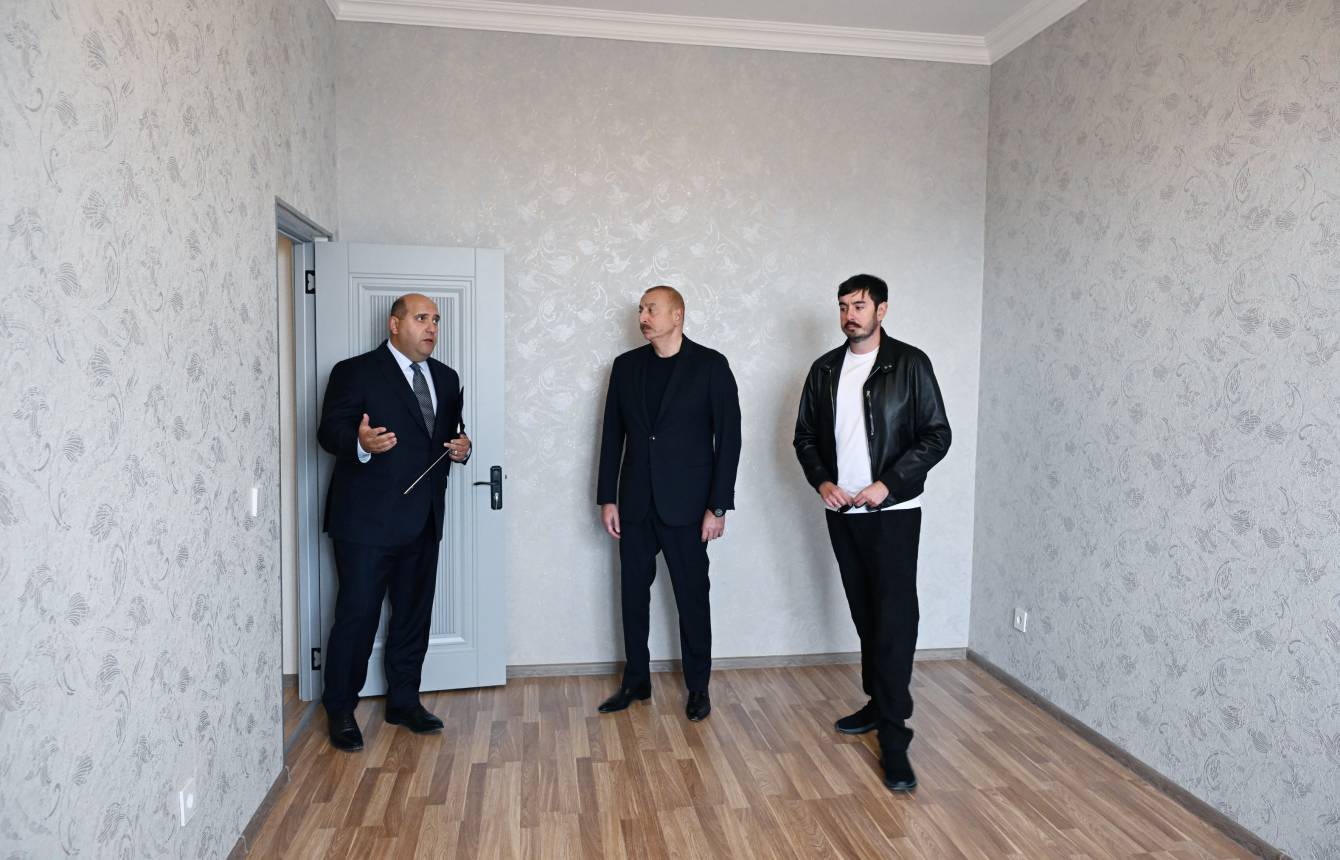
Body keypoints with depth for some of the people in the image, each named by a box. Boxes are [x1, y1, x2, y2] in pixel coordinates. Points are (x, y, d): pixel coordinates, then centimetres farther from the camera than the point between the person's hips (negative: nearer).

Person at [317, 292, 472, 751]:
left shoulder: (446, 378, 14)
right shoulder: (355, 372, -5)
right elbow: (330, 430, -11)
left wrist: (461, 447, -1)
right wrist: (361, 444, -32)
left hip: (424, 520, 6)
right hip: (367, 520, -6)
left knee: (414, 615, 13)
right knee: (357, 615, -1)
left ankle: (404, 700, 28)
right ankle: (340, 710, 16)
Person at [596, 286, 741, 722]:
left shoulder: (710, 364, -5)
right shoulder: (626, 365, 7)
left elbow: (728, 436, -7)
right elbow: (612, 435, 8)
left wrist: (718, 505, -11)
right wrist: (607, 498, 3)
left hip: (686, 503, -4)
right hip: (635, 504, 4)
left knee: (692, 596, 6)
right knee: (633, 593, 11)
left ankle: (698, 686, 22)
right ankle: (636, 681, 27)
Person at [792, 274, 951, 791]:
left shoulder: (909, 364, -5)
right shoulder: (825, 369, 8)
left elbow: (937, 435, -7)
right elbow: (805, 435, 12)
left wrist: (888, 484, -16)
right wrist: (821, 481, -5)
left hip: (893, 511, -5)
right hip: (842, 511, 5)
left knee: (894, 616, -8)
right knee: (864, 613, 13)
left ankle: (893, 735, -3)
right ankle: (878, 703, 28)